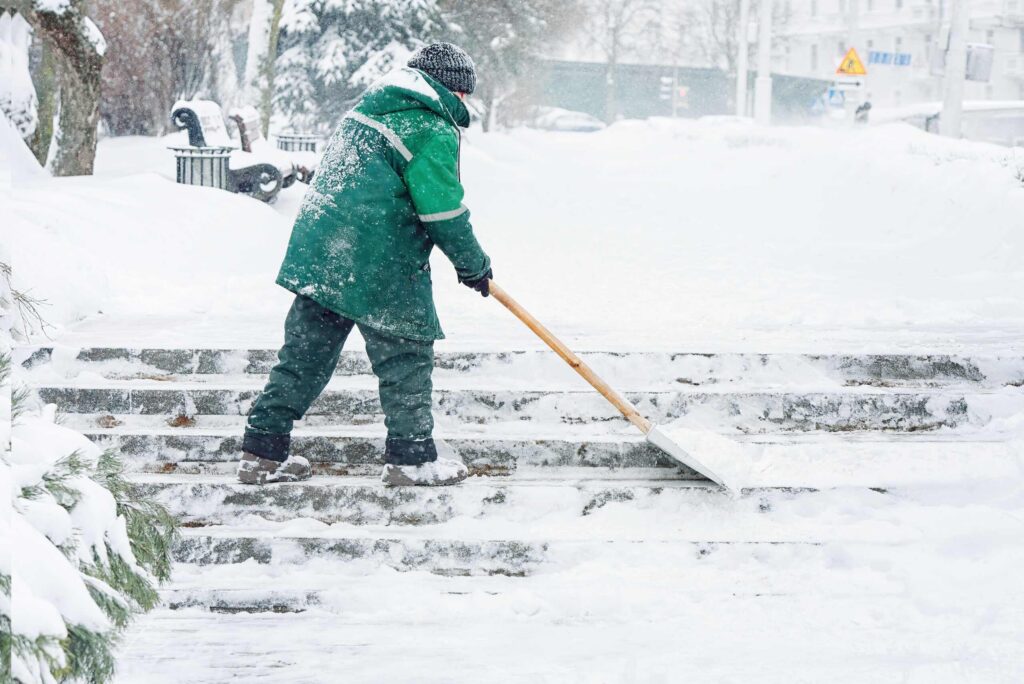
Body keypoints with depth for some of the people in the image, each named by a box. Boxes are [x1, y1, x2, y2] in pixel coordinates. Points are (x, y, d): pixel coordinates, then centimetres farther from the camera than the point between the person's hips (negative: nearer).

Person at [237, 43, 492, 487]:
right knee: (407, 354, 6)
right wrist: (473, 264, 2)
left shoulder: (368, 106, 18)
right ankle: (411, 457, 13)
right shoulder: (433, 130, -8)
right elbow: (444, 211, -12)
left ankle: (262, 452, 14)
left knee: (304, 352, 12)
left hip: (317, 250, 8)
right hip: (378, 265, -8)